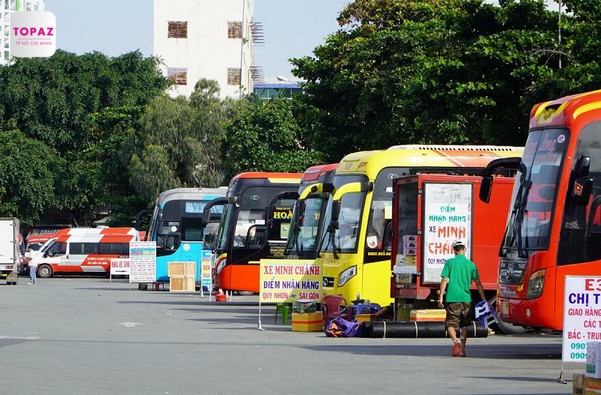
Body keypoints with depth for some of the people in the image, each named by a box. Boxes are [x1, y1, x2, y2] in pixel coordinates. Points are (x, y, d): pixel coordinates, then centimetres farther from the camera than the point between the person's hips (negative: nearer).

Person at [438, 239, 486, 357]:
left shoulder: (450, 262, 0)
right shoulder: (471, 264, 7)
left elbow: (444, 280, -6)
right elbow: (478, 283, 8)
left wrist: (440, 297, -4)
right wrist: (483, 299, 14)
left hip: (452, 298, -3)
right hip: (466, 298, 3)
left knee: (450, 323, 2)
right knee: (464, 325, 14)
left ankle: (456, 341, -25)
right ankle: (462, 349, 12)